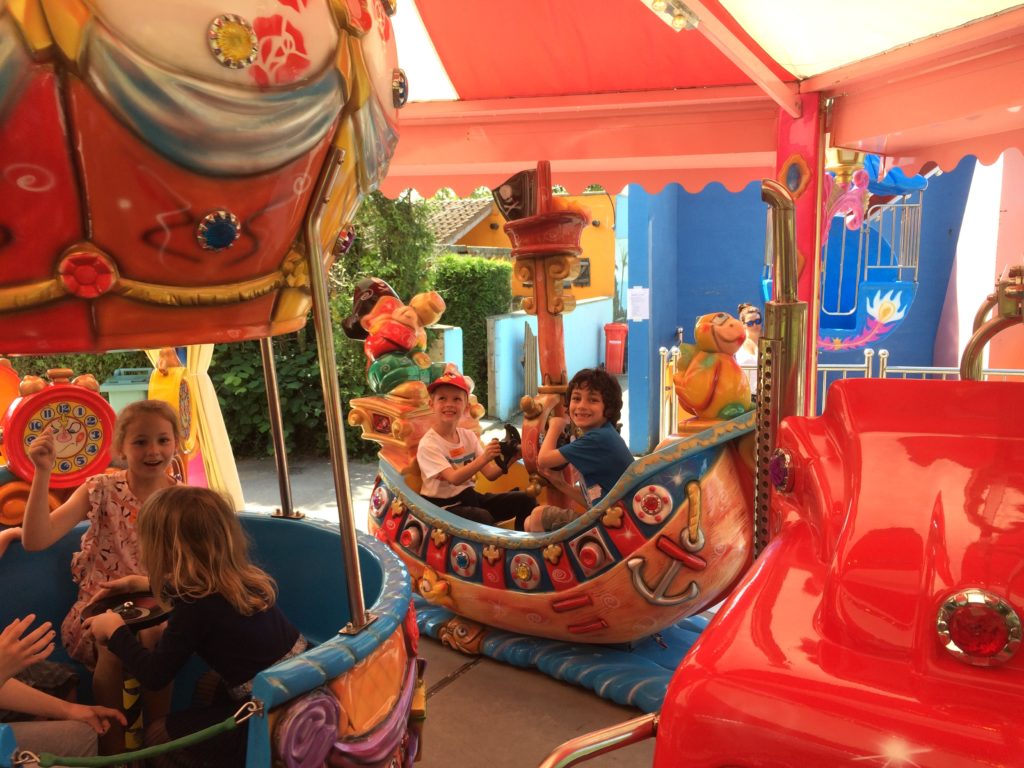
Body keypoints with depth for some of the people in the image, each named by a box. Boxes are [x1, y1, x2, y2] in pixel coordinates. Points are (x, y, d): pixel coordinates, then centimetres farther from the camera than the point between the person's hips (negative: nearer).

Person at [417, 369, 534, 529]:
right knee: (483, 518, -34)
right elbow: (454, 478, -26)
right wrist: (484, 458, -37)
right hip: (444, 506, -7)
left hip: (469, 497, 7)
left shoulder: (469, 436, 4)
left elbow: (490, 473, -1)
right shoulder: (428, 444, -15)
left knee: (523, 500, -3)